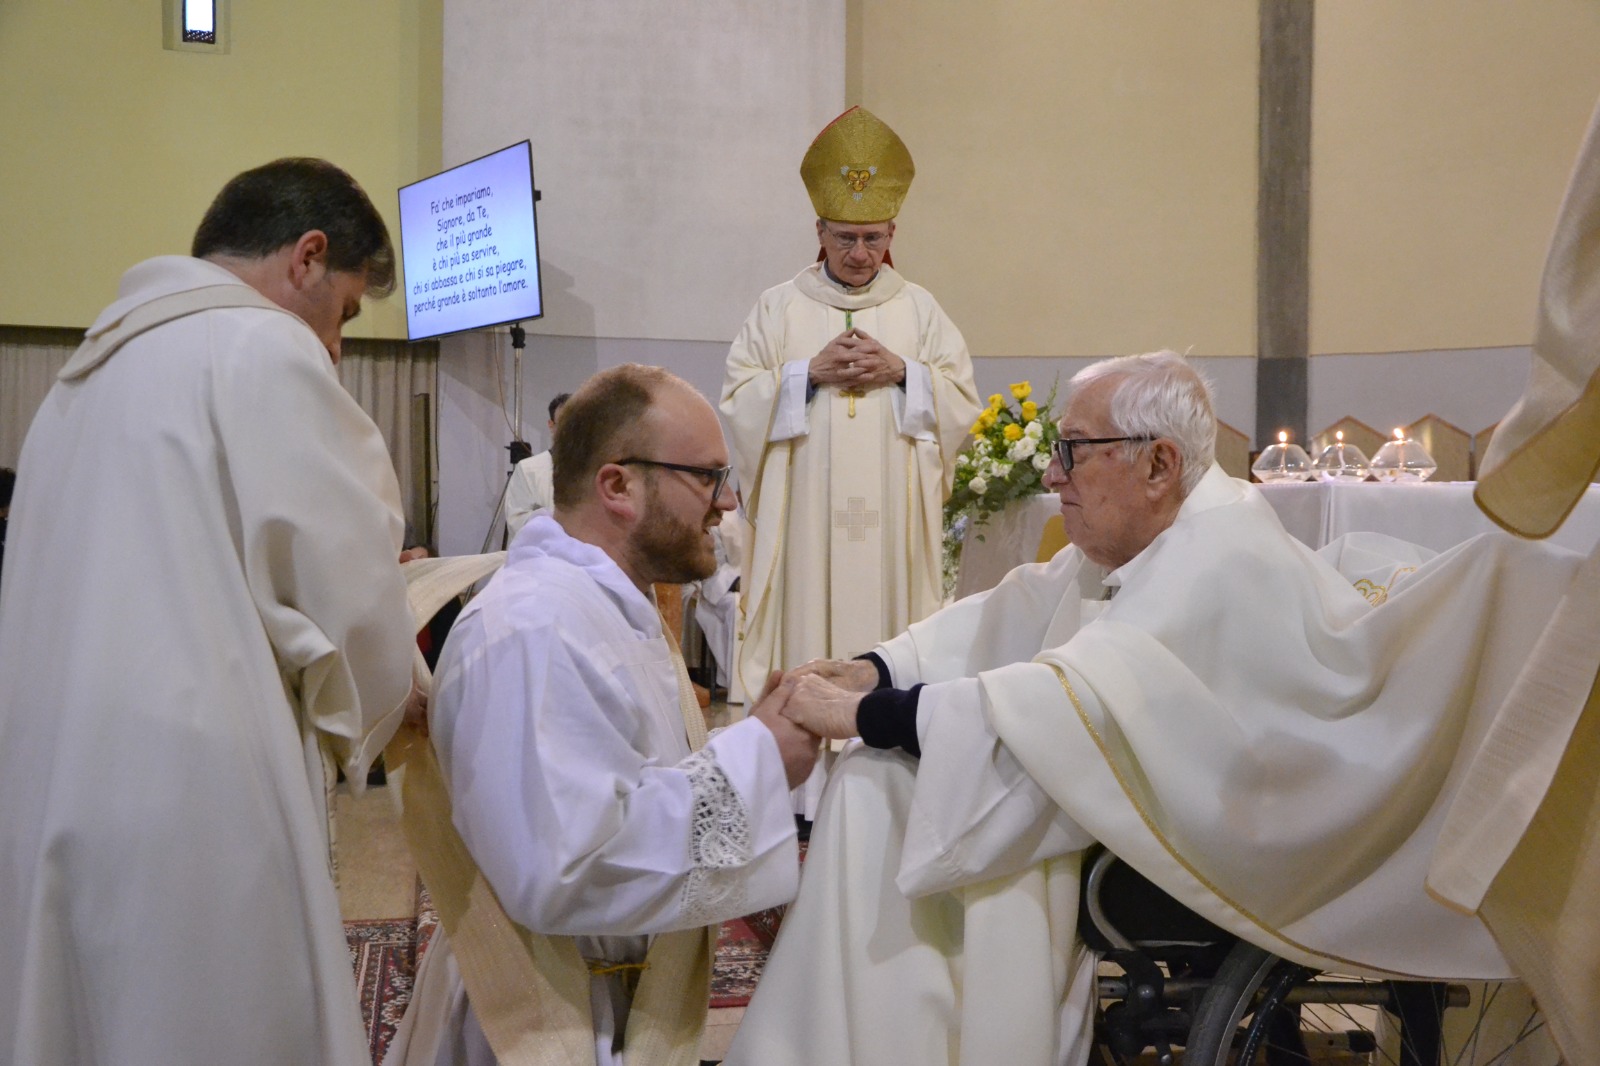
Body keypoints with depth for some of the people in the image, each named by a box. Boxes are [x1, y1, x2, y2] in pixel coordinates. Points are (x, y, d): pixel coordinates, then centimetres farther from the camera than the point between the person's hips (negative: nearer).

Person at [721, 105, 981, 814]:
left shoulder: (920, 310, 12)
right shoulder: (779, 309, 9)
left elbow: (961, 403, 8)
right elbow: (739, 404, 3)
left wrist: (901, 373, -8)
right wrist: (809, 373, -10)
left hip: (891, 518, 1)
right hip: (803, 515, -1)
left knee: (887, 629, -2)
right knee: (806, 630, -5)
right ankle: (803, 789, 1)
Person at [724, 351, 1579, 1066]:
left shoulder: (1220, 561, -24)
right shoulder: (1132, 541, 6)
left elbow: (1072, 702, -33)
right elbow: (1006, 617, 6)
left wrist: (866, 716, -31)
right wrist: (874, 673, -9)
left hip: (1218, 852, -10)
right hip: (1137, 799, 10)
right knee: (875, 782, 0)